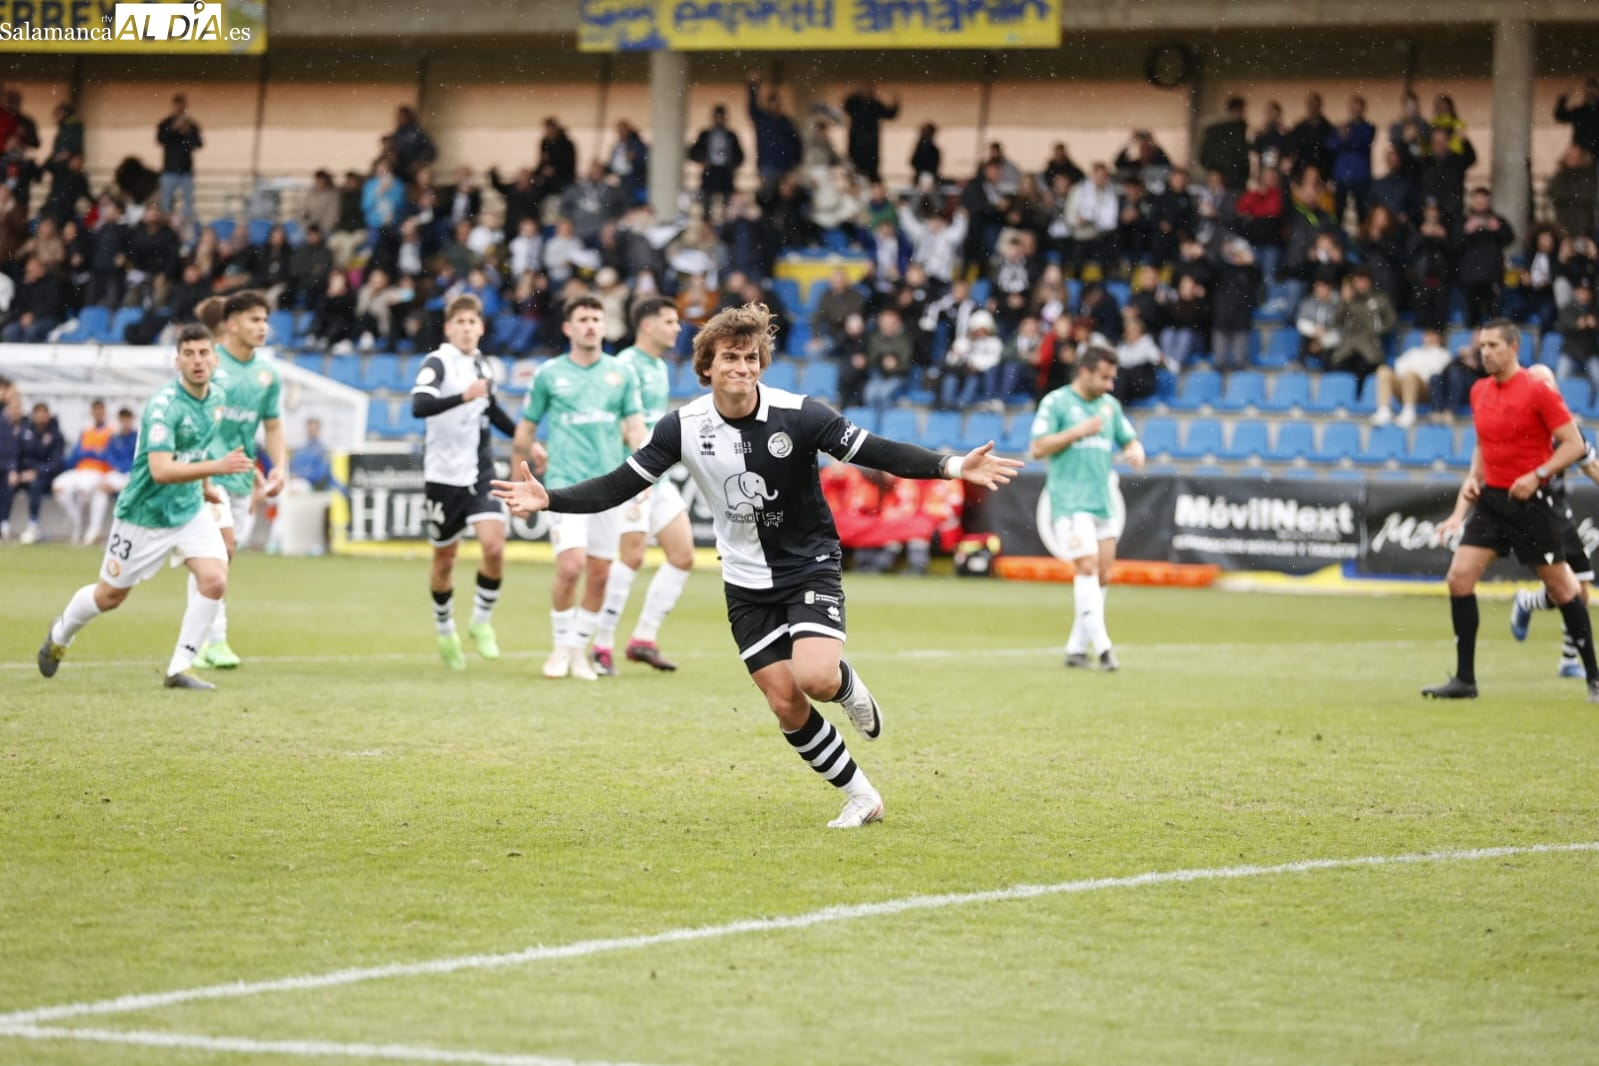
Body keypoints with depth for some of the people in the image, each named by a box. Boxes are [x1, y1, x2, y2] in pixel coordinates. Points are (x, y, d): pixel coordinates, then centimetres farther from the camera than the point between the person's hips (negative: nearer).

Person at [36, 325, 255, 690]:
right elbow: (161, 470, -36)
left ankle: (179, 669, -7)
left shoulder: (217, 397, -2)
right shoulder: (164, 405, -26)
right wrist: (216, 467, -45)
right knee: (110, 596, 11)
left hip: (190, 509, 6)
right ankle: (60, 635, 42)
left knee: (215, 580, -17)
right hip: (145, 514, -6)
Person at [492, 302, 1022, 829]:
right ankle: (861, 797, 14)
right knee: (785, 703, -2)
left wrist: (951, 466, -32)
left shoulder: (798, 414, -18)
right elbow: (621, 484, -7)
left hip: (810, 566, -3)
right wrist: (548, 499, -20)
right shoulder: (684, 426, -10)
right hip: (746, 582, 3)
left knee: (814, 677, -25)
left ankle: (847, 685, 12)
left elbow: (875, 451, -19)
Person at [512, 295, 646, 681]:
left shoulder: (621, 373, 9)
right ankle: (561, 646, 3)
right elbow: (525, 430, 12)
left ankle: (579, 649, 17)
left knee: (599, 575, 3)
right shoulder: (549, 374, 4)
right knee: (570, 567, -15)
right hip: (566, 484, -3)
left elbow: (635, 426, 8)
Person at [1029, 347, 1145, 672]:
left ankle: (1077, 648, 11)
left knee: (1102, 575, 4)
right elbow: (1037, 449, -7)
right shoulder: (1056, 402, -3)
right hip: (1070, 499, -6)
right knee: (1087, 566, -17)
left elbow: (1130, 440, 22)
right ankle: (1101, 644, -20)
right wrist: (1078, 431, -14)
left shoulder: (1110, 405, 15)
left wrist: (1135, 451, -2)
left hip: (1103, 500, 6)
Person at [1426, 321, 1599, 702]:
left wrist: (1537, 475, -21)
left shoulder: (1537, 391, -11)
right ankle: (1464, 679, 0)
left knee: (1561, 587, 1)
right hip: (1490, 499, 6)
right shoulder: (1479, 392, 9)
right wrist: (1473, 477, 8)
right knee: (1459, 577, -6)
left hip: (1529, 500, -6)